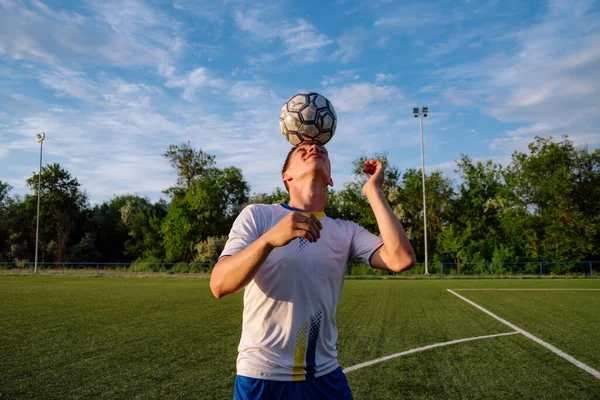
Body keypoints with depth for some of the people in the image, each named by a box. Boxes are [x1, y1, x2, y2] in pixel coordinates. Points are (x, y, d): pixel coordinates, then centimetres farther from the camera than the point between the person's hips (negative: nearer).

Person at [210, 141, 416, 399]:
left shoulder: (347, 232, 1)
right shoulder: (257, 215, -6)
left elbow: (402, 259, -14)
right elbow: (219, 286, -18)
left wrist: (373, 191, -9)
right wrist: (270, 239, -34)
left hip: (325, 376, 3)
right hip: (262, 377, -2)